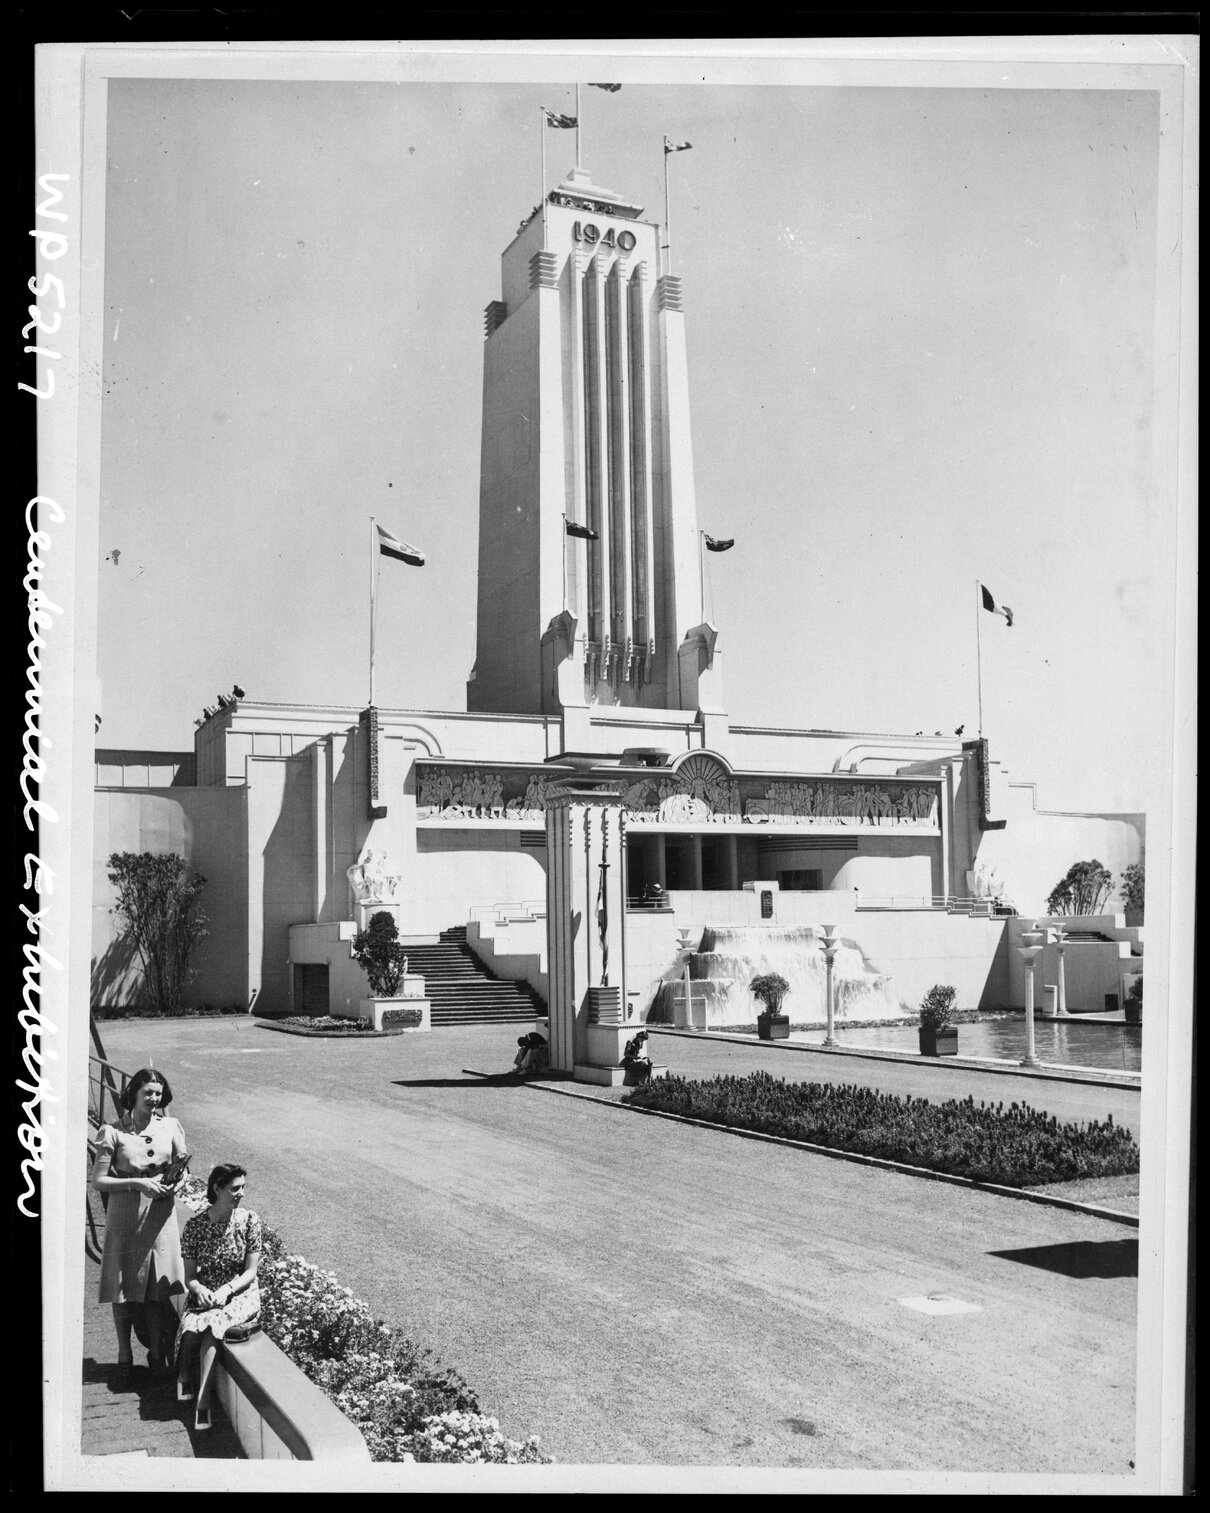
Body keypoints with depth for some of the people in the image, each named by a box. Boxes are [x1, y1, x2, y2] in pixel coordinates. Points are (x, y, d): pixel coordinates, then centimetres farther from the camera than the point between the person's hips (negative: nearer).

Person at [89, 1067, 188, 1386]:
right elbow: (98, 1180, -8)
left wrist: (174, 1183, -10)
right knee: (123, 1291, 4)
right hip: (124, 1218, -2)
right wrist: (137, 1183, -18)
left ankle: (156, 1354, 22)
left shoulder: (170, 1127, 3)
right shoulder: (113, 1131, -6)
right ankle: (124, 1358, 18)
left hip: (160, 1215, 2)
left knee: (157, 1290, 7)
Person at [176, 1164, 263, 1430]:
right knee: (192, 1325, -32)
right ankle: (183, 1380, -11)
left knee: (212, 1325, -32)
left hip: (241, 1295, -1)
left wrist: (226, 1290, -20)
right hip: (205, 1296, 1)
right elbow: (189, 1276, 1)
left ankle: (201, 1402, -29)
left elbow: (251, 1271, -4)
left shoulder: (248, 1220, -5)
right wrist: (199, 1289, -21)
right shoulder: (195, 1225, -3)